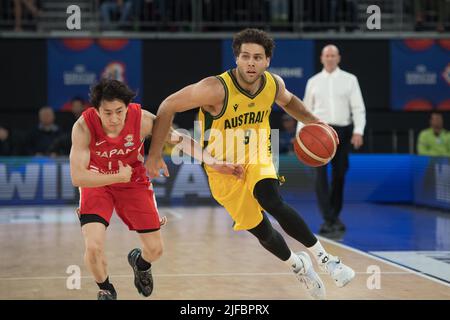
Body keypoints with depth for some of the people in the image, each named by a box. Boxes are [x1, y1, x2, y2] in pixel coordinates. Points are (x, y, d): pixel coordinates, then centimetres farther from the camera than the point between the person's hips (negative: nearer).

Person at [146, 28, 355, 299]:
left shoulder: (274, 84, -12)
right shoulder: (217, 89, -29)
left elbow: (288, 101, 14)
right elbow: (168, 107, -21)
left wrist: (313, 122, -3)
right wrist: (155, 155, -20)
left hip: (258, 158, 2)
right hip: (223, 168, -2)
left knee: (274, 204, -29)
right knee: (260, 230, 3)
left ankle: (323, 257, -18)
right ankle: (298, 266, 33)